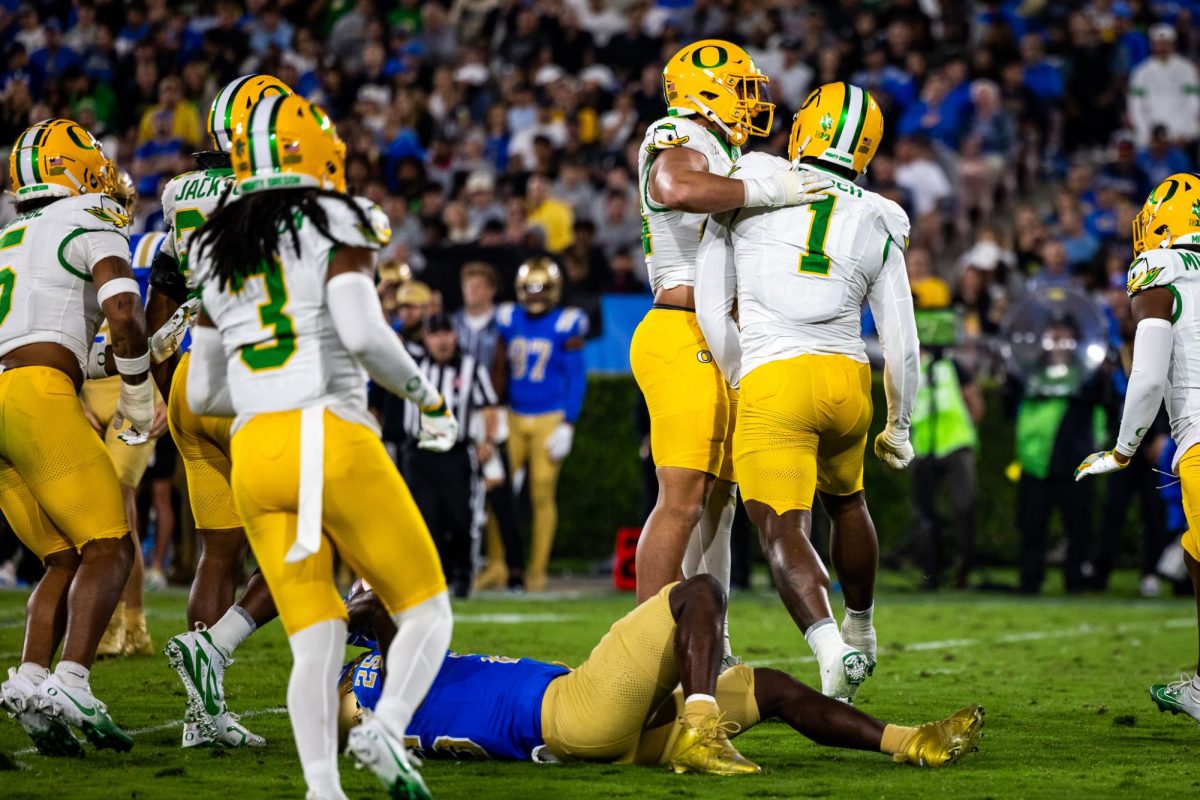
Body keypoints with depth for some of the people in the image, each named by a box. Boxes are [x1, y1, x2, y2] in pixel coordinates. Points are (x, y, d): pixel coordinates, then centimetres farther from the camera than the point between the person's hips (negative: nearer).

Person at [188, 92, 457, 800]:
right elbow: (363, 336, -16)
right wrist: (429, 397, -1)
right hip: (334, 442, -5)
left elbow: (203, 393, 19)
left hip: (254, 451, 5)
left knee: (315, 641, 5)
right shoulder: (335, 225, -1)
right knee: (426, 612, 6)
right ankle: (387, 726, -20)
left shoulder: (219, 252, 17)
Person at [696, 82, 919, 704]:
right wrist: (899, 426, 25)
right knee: (844, 499, 30)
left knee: (783, 531, -7)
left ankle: (830, 647, -31)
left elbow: (711, 308, 1)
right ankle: (860, 631, 46)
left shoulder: (751, 185, 5)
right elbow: (902, 343, 11)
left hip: (771, 380, -4)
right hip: (847, 378, 4)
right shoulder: (877, 225, 11)